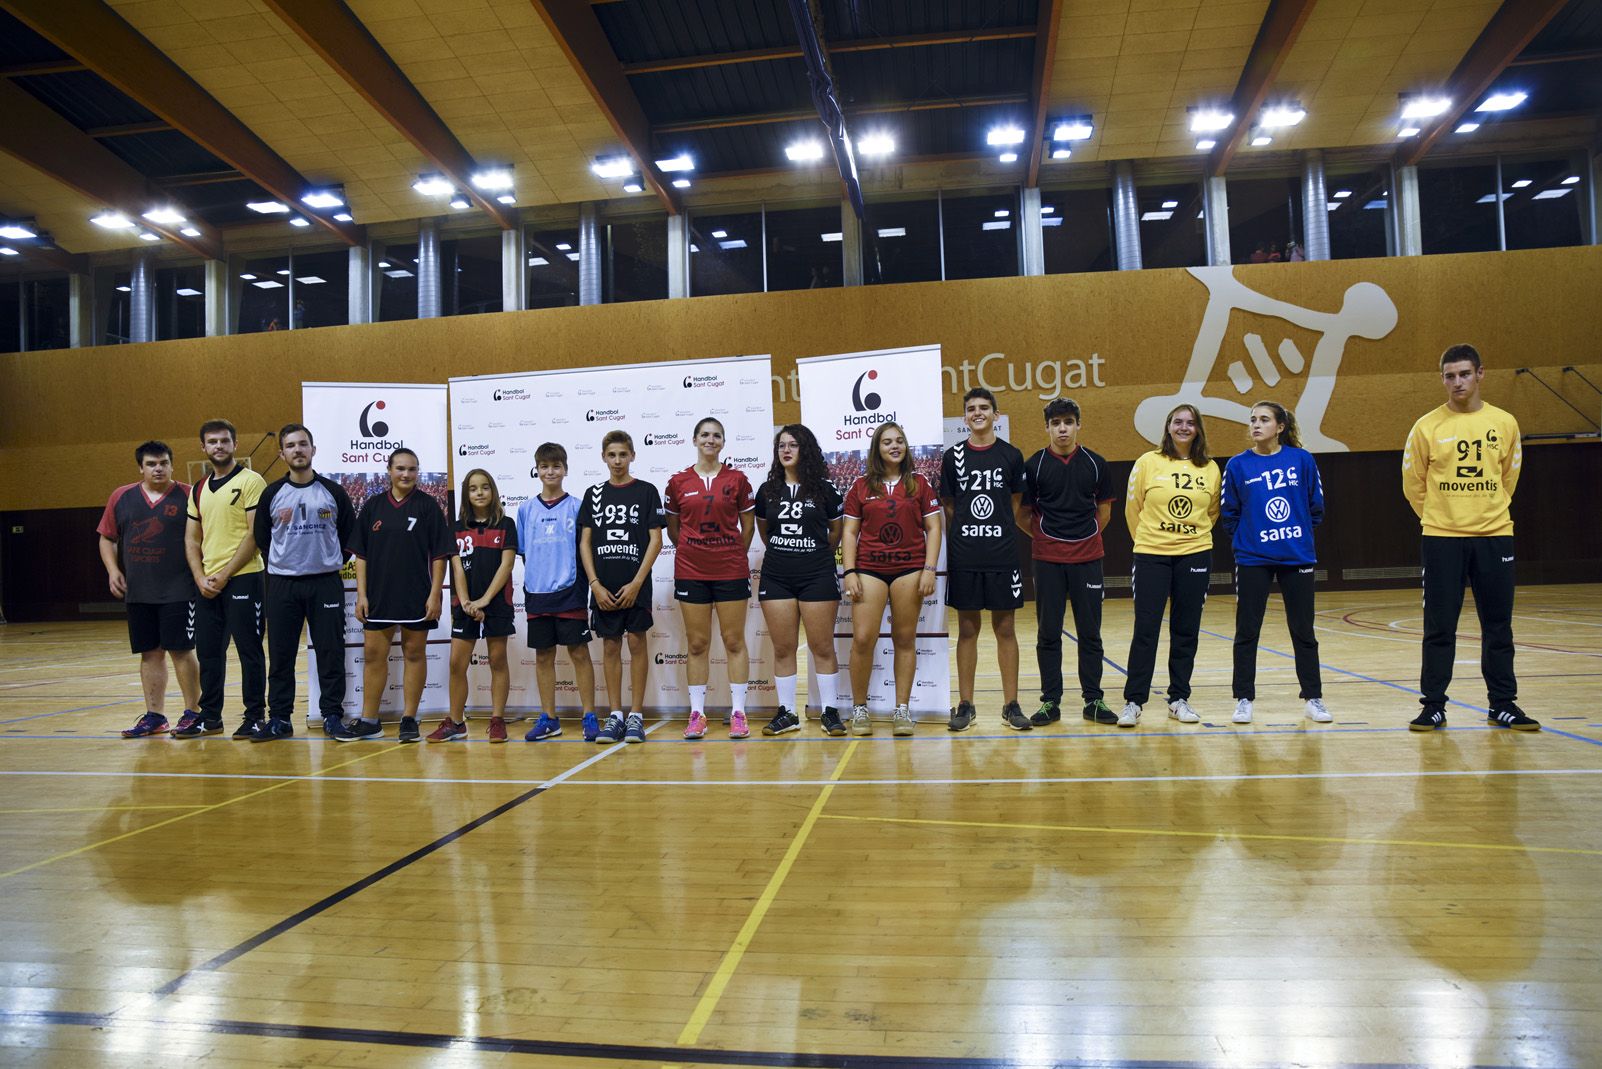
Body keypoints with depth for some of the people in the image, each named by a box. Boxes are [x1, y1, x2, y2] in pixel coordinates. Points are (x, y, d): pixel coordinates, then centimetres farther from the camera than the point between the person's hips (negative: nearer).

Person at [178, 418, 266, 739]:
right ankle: (209, 716, 23)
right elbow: (192, 539, 16)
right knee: (208, 650, 12)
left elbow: (255, 534, -12)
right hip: (207, 585, 7)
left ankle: (254, 716, 8)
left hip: (242, 578, -7)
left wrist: (224, 575, -13)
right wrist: (200, 578, 0)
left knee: (248, 650, -1)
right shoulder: (198, 490, 15)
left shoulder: (250, 481, -5)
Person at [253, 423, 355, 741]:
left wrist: (328, 561, 7)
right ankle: (279, 718, 14)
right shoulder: (272, 494, 5)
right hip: (282, 585, 1)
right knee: (280, 654, 5)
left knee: (330, 652, 1)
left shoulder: (333, 492, 3)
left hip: (325, 583, -1)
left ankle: (332, 715, 11)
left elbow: (349, 536, 9)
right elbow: (261, 538, 12)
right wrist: (285, 560, 10)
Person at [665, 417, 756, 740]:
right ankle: (697, 714, 13)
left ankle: (738, 713, 8)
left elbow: (748, 525, 9)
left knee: (734, 642, 2)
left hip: (731, 571, -1)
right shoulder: (678, 482, 4)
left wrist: (734, 555, 10)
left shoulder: (737, 479, 2)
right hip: (690, 572, 1)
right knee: (697, 644, 5)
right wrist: (696, 550, 10)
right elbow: (672, 529, 13)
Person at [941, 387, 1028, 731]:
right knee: (967, 630, 6)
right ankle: (965, 706, 14)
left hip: (1002, 554, 0)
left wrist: (1000, 531, 4)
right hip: (963, 557, 0)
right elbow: (948, 508, 9)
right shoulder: (953, 456, 4)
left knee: (1005, 629, 5)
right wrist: (965, 535, 1)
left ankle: (1011, 705, 13)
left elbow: (1015, 503, 9)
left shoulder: (1011, 455, 3)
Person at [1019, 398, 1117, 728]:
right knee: (1048, 634, 3)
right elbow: (1022, 514, 6)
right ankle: (1050, 702, 12)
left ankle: (1093, 700, 15)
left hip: (1088, 557, 1)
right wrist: (1044, 536, 2)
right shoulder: (1033, 465, -1)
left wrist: (1085, 537, 8)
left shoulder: (1096, 464, 4)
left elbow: (1104, 510, 13)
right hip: (1047, 559, -1)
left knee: (1089, 632, 6)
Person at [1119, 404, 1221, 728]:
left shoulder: (1210, 469, 4)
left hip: (1195, 555, 2)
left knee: (1186, 631, 7)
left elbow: (1212, 512, 18)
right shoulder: (1148, 462, -2)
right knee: (1145, 629, -3)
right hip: (1151, 556, -2)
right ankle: (1133, 701, 4)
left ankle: (1179, 699, 19)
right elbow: (1132, 508, 5)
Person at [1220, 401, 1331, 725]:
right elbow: (1228, 512, 4)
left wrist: (1300, 533, 7)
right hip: (1252, 561, 0)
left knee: (1303, 631, 8)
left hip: (1298, 557, 0)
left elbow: (1316, 504, 5)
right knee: (1247, 632, 3)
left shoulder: (1301, 459, -2)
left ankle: (1313, 699, 20)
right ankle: (1244, 700, 13)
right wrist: (1246, 537, 5)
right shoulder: (1238, 465, -3)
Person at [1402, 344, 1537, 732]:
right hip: (1441, 539, -2)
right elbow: (1413, 484, 5)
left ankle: (1503, 705, 20)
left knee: (1498, 626, 8)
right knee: (1439, 628, 2)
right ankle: (1434, 706, 11)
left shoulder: (1504, 423, 3)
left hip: (1494, 536, 2)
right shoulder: (1427, 427, -3)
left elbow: (1509, 476, 16)